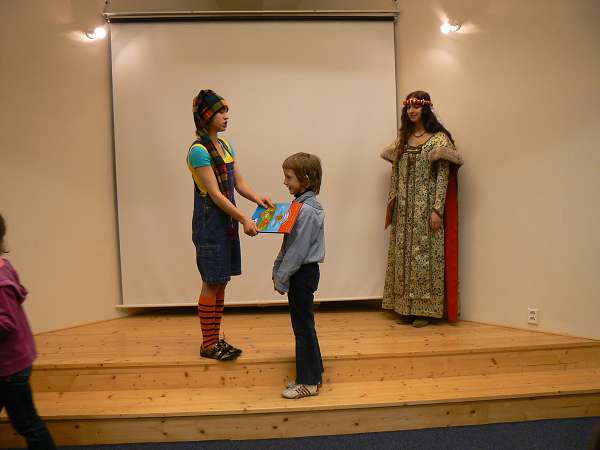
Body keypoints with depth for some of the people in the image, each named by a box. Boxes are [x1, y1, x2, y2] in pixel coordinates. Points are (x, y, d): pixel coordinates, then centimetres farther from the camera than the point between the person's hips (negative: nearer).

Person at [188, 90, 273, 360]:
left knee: (221, 282, 12)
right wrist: (244, 220, -21)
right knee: (212, 283, 0)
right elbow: (215, 194, -19)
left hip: (227, 221, 8)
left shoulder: (225, 145, 11)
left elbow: (239, 183, 10)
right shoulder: (199, 151, -14)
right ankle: (208, 345, 14)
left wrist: (257, 199, -8)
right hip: (209, 223, -8)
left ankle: (215, 338, 25)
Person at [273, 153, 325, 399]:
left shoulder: (306, 210, -21)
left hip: (303, 274, -9)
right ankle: (313, 373, 32)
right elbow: (288, 243, 14)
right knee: (304, 325, 18)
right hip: (301, 273, 9)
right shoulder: (301, 205, 9)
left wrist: (281, 278, -15)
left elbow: (298, 251, -22)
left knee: (303, 326, 2)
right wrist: (278, 269, 12)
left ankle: (308, 382, 17)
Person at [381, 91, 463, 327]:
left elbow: (443, 176, -8)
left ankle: (425, 308, 10)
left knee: (426, 254, -1)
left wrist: (438, 209, -15)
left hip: (426, 207, -5)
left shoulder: (439, 139, -4)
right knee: (403, 255, 7)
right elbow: (395, 174, 12)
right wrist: (390, 205, 7)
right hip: (404, 208, 5)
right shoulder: (402, 139, 12)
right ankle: (406, 306, 18)